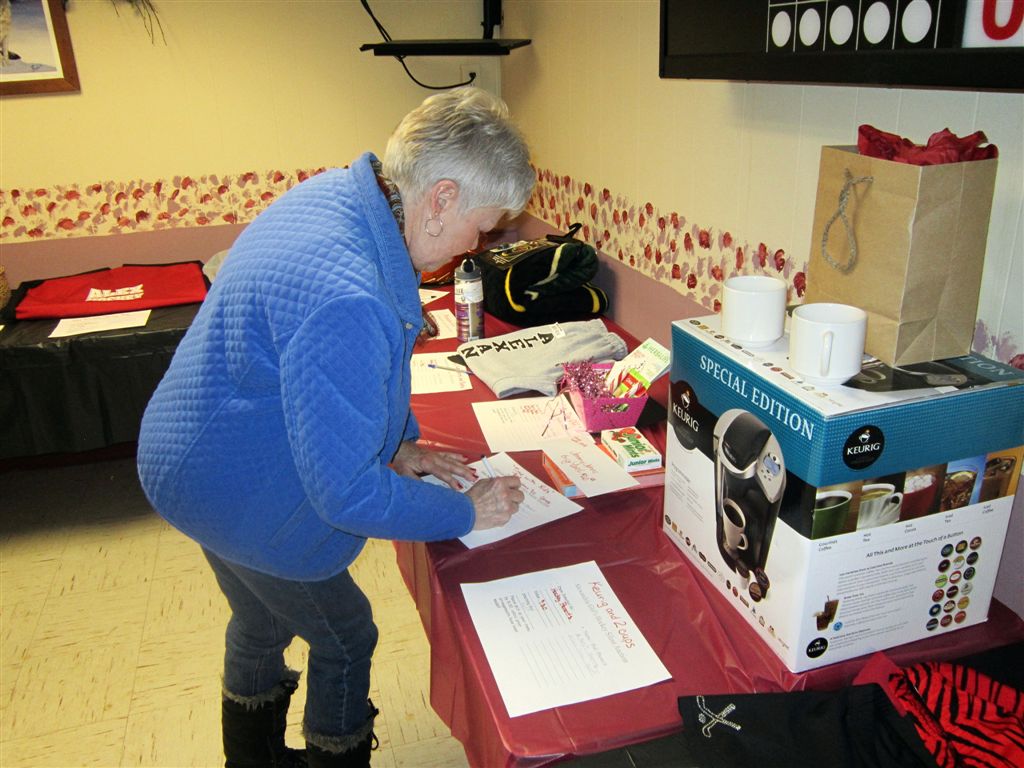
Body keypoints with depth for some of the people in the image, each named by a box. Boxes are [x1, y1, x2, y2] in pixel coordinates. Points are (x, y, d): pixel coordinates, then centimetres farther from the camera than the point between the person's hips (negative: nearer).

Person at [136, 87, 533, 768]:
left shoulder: (336, 194, -8)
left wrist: (400, 443, 6)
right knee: (346, 640, 14)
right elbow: (349, 493, -31)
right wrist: (467, 512, -17)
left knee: (262, 623, 29)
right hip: (241, 496, -9)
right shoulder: (347, 300, -40)